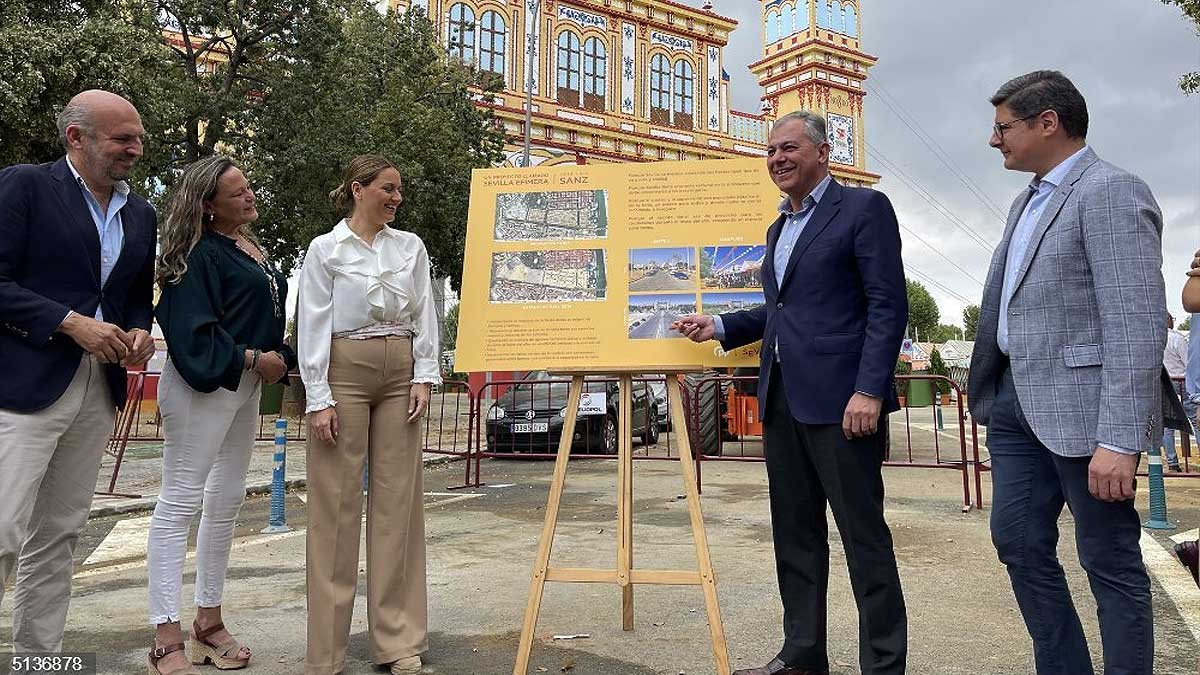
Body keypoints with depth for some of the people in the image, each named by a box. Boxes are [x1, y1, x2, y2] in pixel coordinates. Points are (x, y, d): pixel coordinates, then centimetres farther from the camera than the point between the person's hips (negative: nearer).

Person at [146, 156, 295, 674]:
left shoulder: (252, 249, 14)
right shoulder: (201, 253, -12)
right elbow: (192, 332, -19)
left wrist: (278, 359, 5)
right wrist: (252, 359, -16)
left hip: (245, 384, 9)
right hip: (203, 387, -9)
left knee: (227, 501, 13)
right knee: (180, 502, -4)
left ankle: (209, 621, 25)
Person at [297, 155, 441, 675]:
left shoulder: (410, 247, 11)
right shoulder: (325, 249, 1)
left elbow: (424, 316, 9)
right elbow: (313, 326, -4)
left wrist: (423, 377, -1)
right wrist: (318, 398, -11)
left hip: (400, 376, 4)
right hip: (344, 373, -3)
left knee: (398, 501, 3)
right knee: (337, 505, -1)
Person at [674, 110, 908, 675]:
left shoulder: (864, 209, -3)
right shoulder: (778, 229, 21)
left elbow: (888, 306, -10)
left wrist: (869, 390, -19)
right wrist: (718, 326, 9)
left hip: (839, 397, -8)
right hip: (782, 397, 8)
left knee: (863, 533, -2)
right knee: (794, 531, 12)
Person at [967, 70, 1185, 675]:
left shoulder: (1111, 192, -11)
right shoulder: (1029, 200, 18)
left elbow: (1138, 323, -19)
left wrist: (1119, 441, -24)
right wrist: (992, 392, 17)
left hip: (1080, 406, -9)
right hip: (1015, 405, 9)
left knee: (1110, 561, 3)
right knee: (1019, 544, 12)